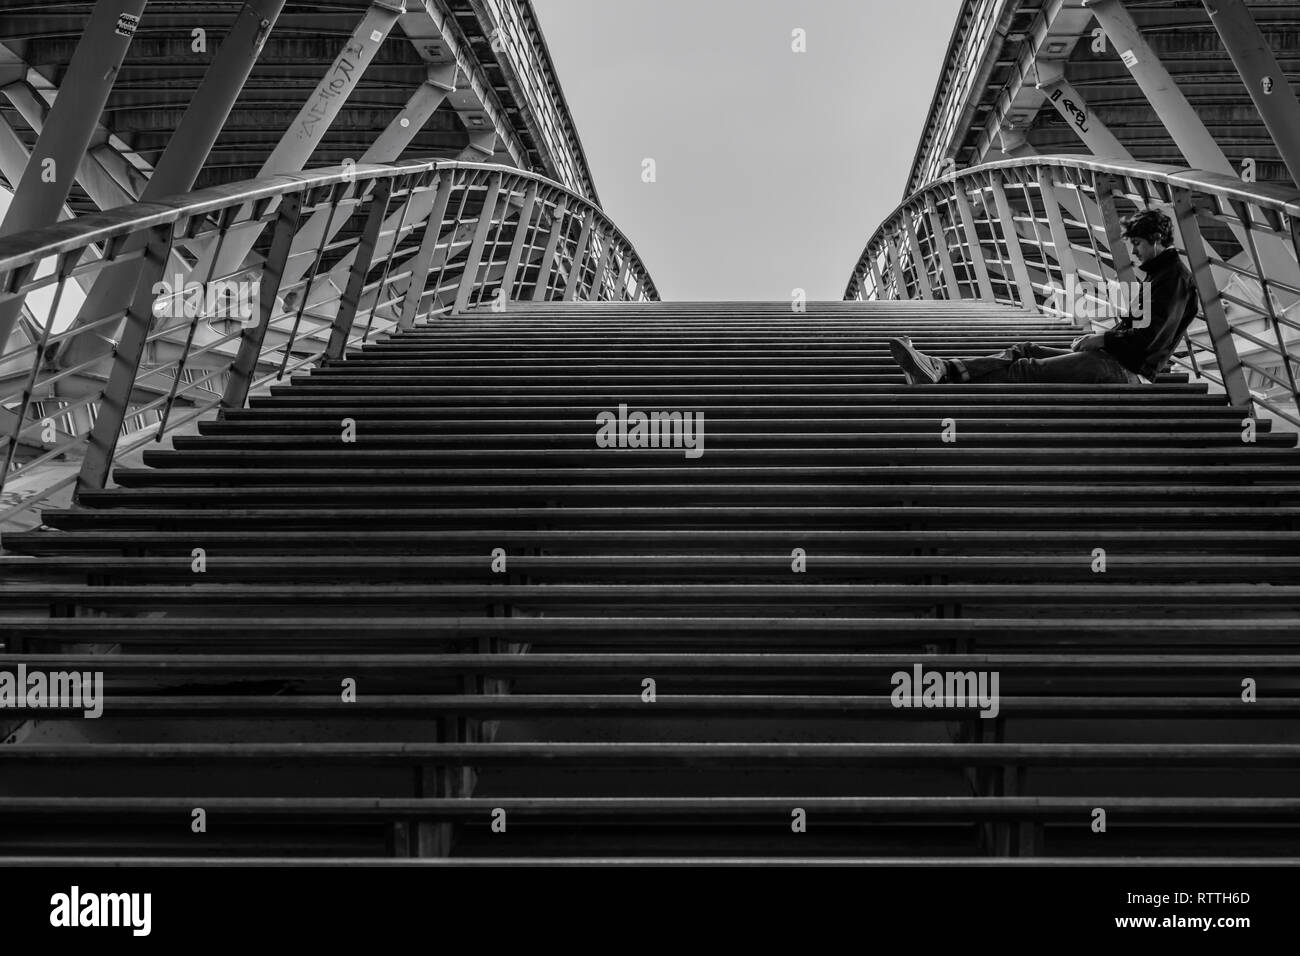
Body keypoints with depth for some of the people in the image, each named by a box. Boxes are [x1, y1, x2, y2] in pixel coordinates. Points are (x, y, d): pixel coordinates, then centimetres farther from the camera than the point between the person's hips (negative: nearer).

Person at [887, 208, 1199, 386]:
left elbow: (1148, 337, -20)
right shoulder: (1156, 275, 23)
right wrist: (1098, 337, 9)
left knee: (1028, 370, -17)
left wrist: (1102, 339, -9)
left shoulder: (1174, 277, -10)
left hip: (1128, 370, -10)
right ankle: (940, 370, -15)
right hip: (1114, 360, 10)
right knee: (1027, 351, -2)